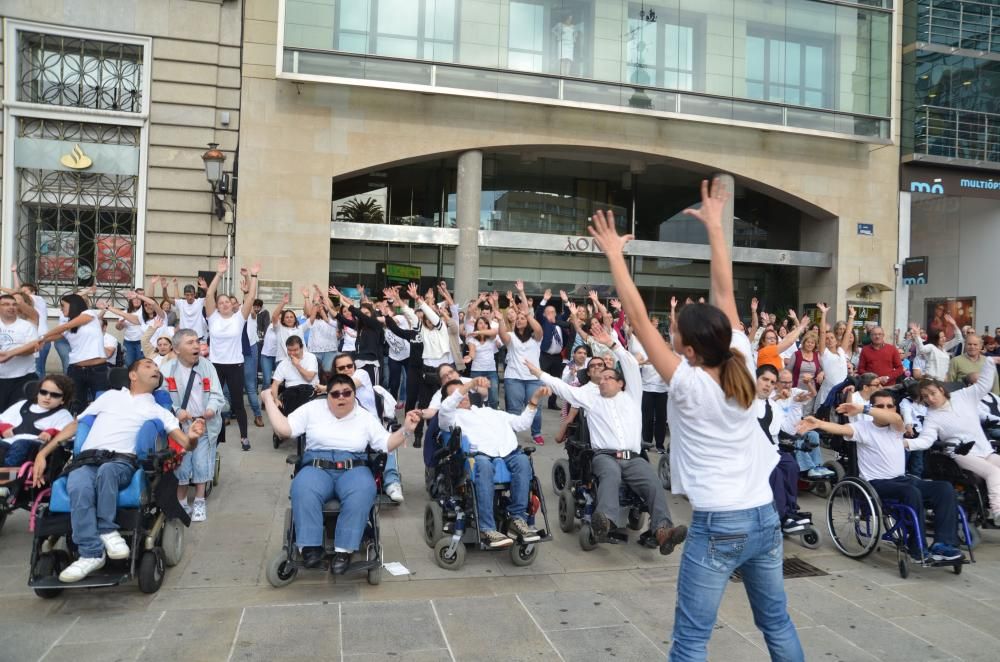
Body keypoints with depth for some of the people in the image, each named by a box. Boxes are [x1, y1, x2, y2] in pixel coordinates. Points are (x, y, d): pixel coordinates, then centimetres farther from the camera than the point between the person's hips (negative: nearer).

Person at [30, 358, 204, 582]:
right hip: (87, 460, 1)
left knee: (106, 470, -37)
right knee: (78, 486, -33)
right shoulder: (111, 396, 26)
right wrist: (43, 453, 15)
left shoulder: (157, 410, 21)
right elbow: (74, 425, 26)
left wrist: (193, 437, -15)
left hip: (122, 462, -1)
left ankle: (106, 530, -21)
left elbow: (184, 442, 9)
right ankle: (91, 554, -28)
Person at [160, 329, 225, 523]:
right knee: (180, 465, 2)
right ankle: (181, 503, 23)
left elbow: (216, 394, 0)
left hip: (205, 424, 1)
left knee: (201, 464, 3)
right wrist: (177, 411, -23)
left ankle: (199, 503, 20)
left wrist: (212, 409, -20)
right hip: (179, 425, -1)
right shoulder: (167, 368, -4)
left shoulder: (207, 365, 2)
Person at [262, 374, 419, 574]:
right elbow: (283, 429, 6)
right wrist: (268, 399, 6)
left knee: (362, 493, -35)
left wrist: (405, 429, -8)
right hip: (317, 467, 0)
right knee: (303, 490, -35)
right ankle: (310, 547, -27)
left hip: (353, 469, 0)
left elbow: (386, 444, 7)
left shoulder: (365, 416, 12)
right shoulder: (313, 409, 11)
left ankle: (344, 550, -30)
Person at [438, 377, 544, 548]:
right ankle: (487, 528, -37)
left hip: (509, 454, 4)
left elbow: (522, 423, 34)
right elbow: (445, 408, -2)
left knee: (523, 459, -31)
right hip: (480, 455, -4)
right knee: (483, 464, -39)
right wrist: (471, 383, -11)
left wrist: (534, 401, 22)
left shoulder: (490, 411, 39)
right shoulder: (453, 416, 24)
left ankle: (517, 519, -25)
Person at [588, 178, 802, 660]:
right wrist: (715, 226, 11)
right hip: (765, 517, 7)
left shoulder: (688, 384, -15)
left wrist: (614, 253, -11)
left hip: (718, 525, -6)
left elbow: (638, 318, -15)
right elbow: (724, 292, 4)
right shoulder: (741, 363, -3)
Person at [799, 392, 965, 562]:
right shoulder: (863, 427, 1)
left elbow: (895, 418, -14)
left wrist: (862, 408, -28)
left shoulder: (896, 428, 12)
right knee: (912, 492, -33)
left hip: (902, 479, 6)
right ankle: (919, 550, -22)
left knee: (945, 488, -15)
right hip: (876, 484, -5)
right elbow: (841, 429, -20)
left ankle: (943, 544, -19)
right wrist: (818, 423, -43)